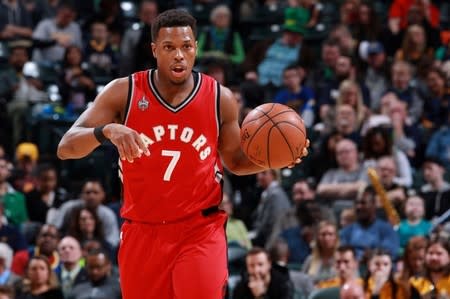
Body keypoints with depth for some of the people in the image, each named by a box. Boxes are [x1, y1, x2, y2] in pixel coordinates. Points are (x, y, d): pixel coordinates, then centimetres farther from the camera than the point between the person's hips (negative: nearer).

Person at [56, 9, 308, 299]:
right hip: (142, 232, 1)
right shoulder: (123, 93, -6)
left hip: (201, 231, -1)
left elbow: (235, 161, 14)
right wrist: (107, 130, -32)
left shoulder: (220, 98, -2)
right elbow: (66, 148, -11)